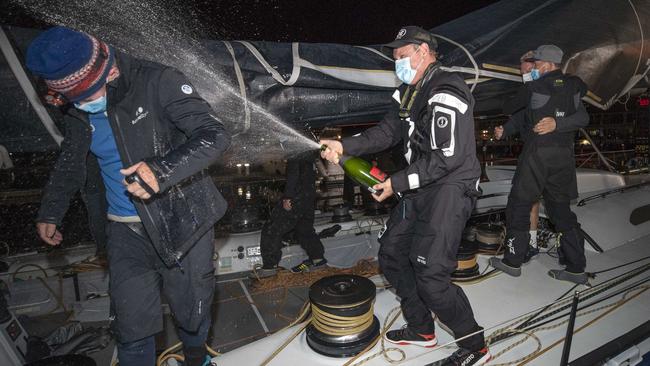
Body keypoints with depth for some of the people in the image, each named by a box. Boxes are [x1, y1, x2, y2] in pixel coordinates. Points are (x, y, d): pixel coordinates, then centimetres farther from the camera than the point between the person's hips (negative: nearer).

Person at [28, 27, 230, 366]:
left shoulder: (158, 82, -16)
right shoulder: (77, 113, 3)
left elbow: (215, 135, -25)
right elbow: (70, 163, 21)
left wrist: (163, 170, -37)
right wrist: (49, 212, 16)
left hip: (183, 221, -3)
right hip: (127, 231, 4)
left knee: (192, 310, 13)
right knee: (131, 323, 4)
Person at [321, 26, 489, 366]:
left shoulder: (445, 93, -17)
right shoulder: (411, 91, 14)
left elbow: (448, 157, -23)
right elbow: (387, 131, 7)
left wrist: (397, 183, -19)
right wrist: (344, 146, -6)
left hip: (450, 188, -10)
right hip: (420, 188, 10)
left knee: (430, 276, -12)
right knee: (391, 253, 13)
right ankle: (421, 329, 30)